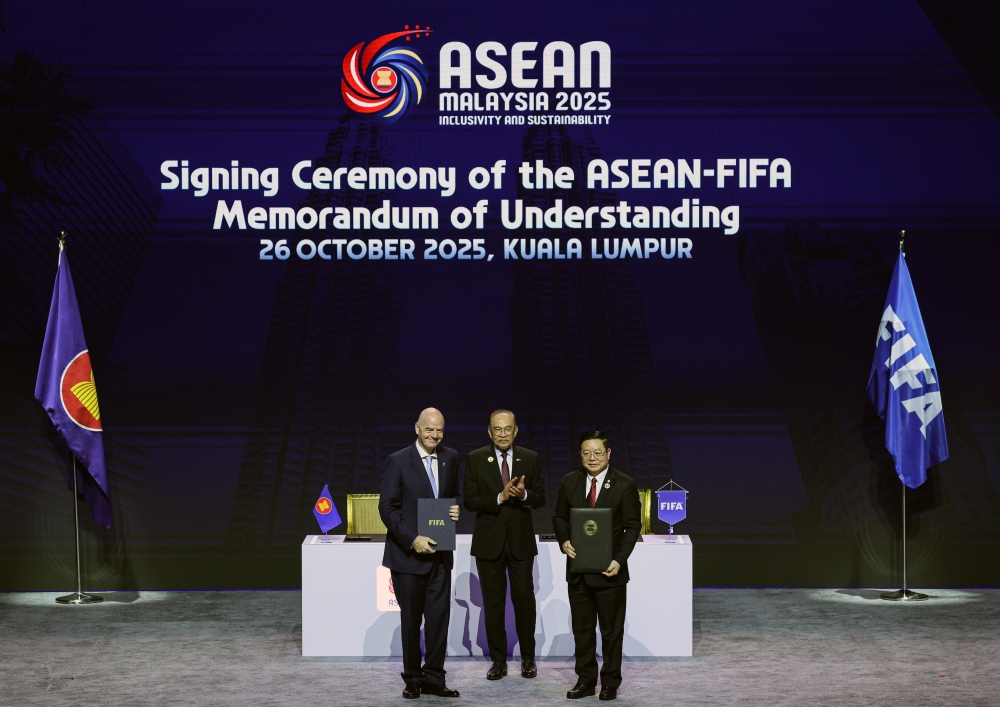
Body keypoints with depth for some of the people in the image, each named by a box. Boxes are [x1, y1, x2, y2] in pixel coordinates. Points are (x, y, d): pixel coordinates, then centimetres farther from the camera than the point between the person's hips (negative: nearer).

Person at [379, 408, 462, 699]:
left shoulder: (451, 458, 6)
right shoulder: (398, 461, -8)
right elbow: (387, 507, -10)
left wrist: (456, 509, -5)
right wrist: (412, 540, -19)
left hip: (440, 553, 4)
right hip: (408, 553, -4)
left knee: (439, 616, 3)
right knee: (411, 619, 7)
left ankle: (434, 678, 13)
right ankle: (413, 679, 19)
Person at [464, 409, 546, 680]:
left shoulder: (530, 459, 3)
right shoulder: (475, 459, -2)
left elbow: (540, 498, 3)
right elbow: (470, 501, -6)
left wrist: (524, 494, -18)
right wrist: (500, 497, -20)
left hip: (521, 540, 1)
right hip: (489, 541, 0)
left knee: (524, 598, 2)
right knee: (493, 602, 5)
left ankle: (528, 658, 16)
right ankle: (498, 660, 14)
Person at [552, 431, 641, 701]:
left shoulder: (624, 485, -5)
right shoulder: (570, 481, 5)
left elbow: (632, 526, -5)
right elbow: (559, 517, 11)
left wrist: (619, 560, -15)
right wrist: (564, 541, -8)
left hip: (609, 570, -3)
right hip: (578, 570, 3)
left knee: (611, 630, 6)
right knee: (581, 629, 10)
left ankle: (610, 682, 17)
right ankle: (585, 680, 19)